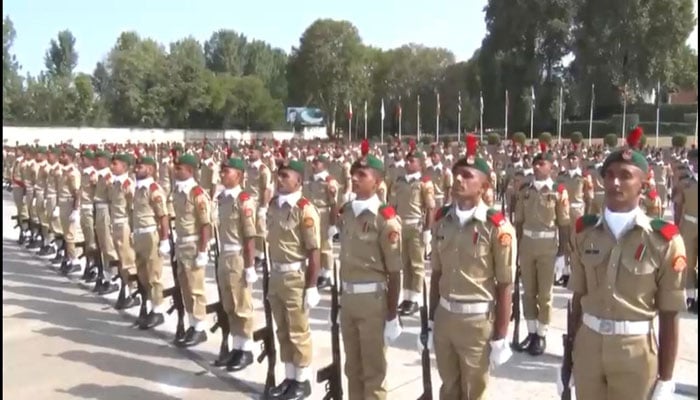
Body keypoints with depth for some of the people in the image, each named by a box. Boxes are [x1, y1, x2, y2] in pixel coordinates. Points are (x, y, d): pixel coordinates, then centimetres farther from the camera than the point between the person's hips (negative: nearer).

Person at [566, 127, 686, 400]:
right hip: (587, 345, 3)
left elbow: (669, 317, -7)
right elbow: (578, 298, 5)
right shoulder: (584, 232, -1)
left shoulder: (665, 241, -10)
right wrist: (569, 356, 9)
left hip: (636, 353, -3)